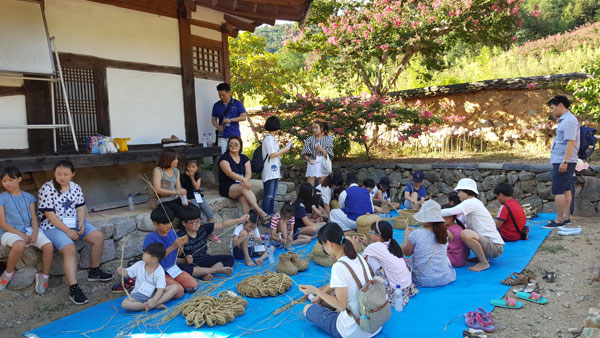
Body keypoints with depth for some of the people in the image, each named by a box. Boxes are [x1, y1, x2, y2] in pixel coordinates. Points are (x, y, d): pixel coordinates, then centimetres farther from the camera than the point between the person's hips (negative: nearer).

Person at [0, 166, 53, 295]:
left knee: (49, 245, -23)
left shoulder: (29, 197, 11)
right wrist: (21, 234, -14)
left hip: (29, 229, 3)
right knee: (19, 245, -38)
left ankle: (44, 276, -2)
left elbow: (34, 217, 7)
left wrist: (35, 232, -12)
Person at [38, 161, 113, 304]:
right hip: (53, 226, -6)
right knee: (70, 249, -29)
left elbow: (80, 207, 9)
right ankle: (73, 289, -30)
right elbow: (49, 214, -16)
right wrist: (67, 230, -19)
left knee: (98, 237, -8)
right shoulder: (47, 189, -13)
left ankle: (94, 272, 9)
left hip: (74, 222, 7)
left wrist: (81, 222, -11)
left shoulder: (75, 187, 6)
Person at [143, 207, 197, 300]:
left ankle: (173, 285, 10)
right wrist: (172, 247, -26)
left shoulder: (172, 233, 4)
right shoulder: (150, 238, -14)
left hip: (174, 269, 6)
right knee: (179, 292, -24)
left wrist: (181, 245, -11)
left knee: (193, 285, -11)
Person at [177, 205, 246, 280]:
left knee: (229, 258, -6)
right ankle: (218, 269, -27)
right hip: (191, 264, -4)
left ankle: (205, 274, -25)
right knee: (181, 269, -39)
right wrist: (185, 260, -34)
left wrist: (239, 220, -19)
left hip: (205, 260, 4)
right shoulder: (180, 237, -13)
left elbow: (222, 225, -9)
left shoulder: (204, 228, -2)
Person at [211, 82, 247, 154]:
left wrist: (230, 120, -15)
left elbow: (243, 117, -2)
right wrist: (217, 126, -8)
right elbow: (214, 119, 14)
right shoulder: (216, 105, 10)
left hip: (235, 135, -1)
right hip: (222, 137, 2)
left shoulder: (237, 103, 3)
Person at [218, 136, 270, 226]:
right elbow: (229, 173, -17)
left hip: (241, 185, 4)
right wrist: (243, 179, -29)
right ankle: (260, 212, -35)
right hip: (227, 188, -4)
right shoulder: (224, 158, -3)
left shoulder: (244, 158, 13)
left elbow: (249, 173, 2)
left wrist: (245, 180, -22)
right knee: (244, 188, -33)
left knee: (245, 198, -29)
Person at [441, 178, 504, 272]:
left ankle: (484, 263, -13)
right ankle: (483, 256, 16)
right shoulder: (476, 203, 15)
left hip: (495, 247, -10)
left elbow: (451, 212, -27)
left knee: (466, 233, -31)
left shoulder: (471, 202, -15)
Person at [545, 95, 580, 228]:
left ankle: (559, 219, -4)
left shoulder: (569, 120, -16)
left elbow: (570, 142, -23)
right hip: (562, 161, 11)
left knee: (558, 190, -8)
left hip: (563, 162, -11)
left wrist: (564, 161, -26)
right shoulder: (564, 120, 17)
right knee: (566, 189, 14)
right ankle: (566, 217, 21)